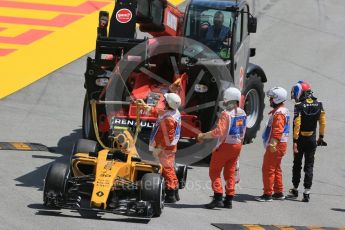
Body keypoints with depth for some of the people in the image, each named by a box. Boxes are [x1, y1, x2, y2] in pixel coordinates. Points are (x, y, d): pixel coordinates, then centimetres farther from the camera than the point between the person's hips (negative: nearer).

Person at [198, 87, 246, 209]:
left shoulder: (226, 113, -18)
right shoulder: (242, 113, 5)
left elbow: (219, 131, -25)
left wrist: (203, 136, -17)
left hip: (225, 145, -7)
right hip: (237, 145, 7)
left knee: (214, 171, 1)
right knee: (230, 173, 13)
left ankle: (218, 198, -10)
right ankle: (229, 200, 12)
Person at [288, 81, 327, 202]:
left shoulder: (299, 106, -16)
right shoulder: (318, 105, -1)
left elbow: (296, 124, -19)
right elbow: (322, 122, 4)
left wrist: (295, 141, -18)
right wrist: (321, 136, 15)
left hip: (301, 139, -3)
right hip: (312, 139, 3)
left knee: (297, 164, 14)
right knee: (309, 166, 6)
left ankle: (295, 189, 23)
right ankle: (307, 193, 0)